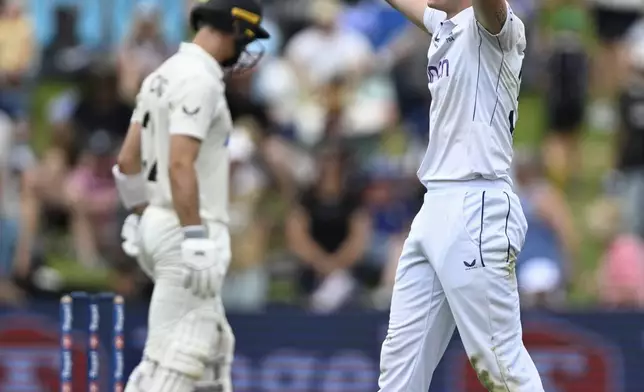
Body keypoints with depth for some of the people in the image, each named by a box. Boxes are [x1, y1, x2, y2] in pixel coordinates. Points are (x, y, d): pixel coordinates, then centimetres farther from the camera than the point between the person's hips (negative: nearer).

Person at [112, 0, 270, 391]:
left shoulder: (162, 76, 14)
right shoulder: (199, 81, -17)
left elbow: (128, 161, 17)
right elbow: (180, 166, -25)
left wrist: (141, 217, 24)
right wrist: (196, 243, -26)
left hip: (158, 224, 10)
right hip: (187, 231, -10)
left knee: (215, 345, 18)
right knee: (175, 358, -9)